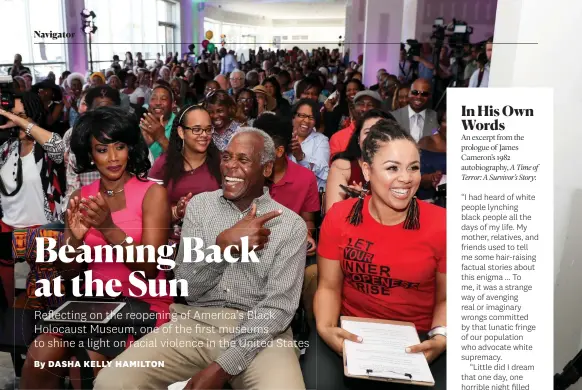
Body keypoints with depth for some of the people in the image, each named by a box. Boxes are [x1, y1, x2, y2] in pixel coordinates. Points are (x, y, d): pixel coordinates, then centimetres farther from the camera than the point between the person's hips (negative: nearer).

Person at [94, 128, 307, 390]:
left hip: (259, 333, -2)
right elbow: (186, 287, 0)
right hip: (195, 323, 2)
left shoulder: (291, 225, -1)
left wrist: (222, 367, -18)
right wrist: (223, 243, -19)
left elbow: (279, 306, -9)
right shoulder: (200, 205, 8)